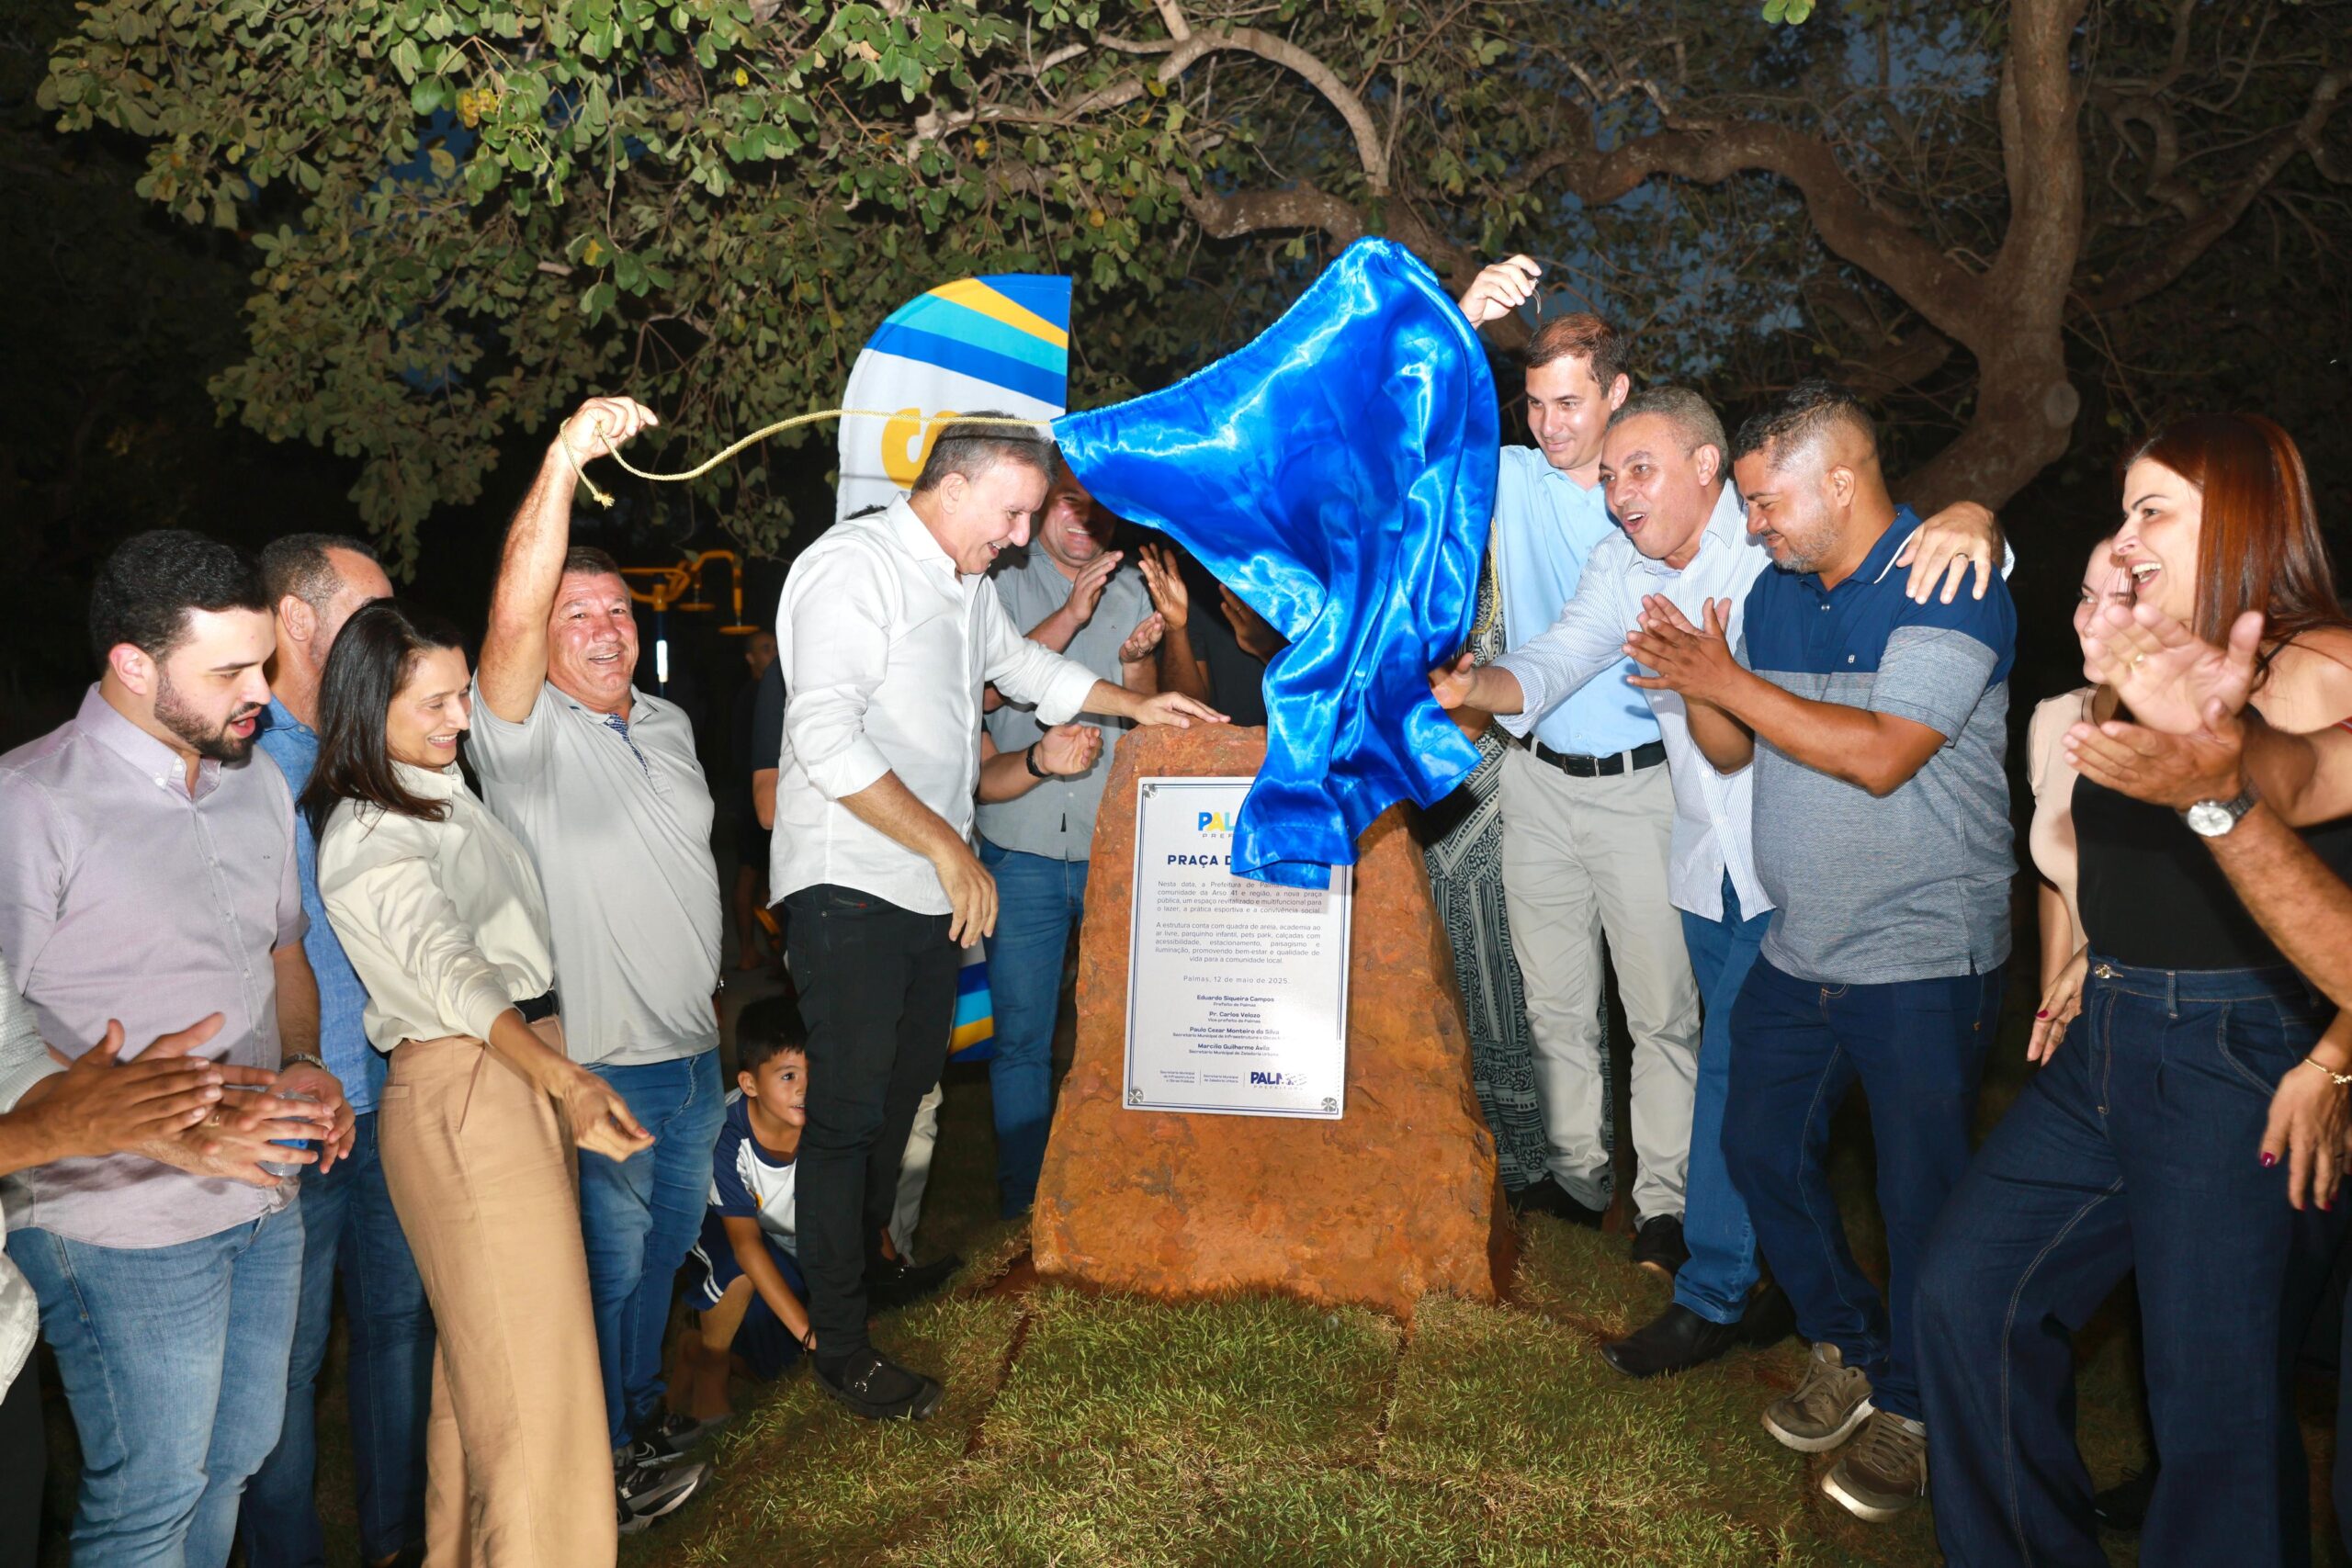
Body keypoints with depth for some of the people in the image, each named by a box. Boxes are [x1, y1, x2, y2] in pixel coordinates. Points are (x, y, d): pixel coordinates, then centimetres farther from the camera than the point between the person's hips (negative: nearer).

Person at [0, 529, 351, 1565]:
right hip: (124, 1225, -7)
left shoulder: (258, 781, 8)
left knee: (238, 1457, 20)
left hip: (263, 1200, 7)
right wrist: (155, 1129, -25)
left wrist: (301, 1064, 0)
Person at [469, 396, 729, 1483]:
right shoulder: (528, 734, -14)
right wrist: (564, 458, -43)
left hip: (694, 1054, 7)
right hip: (602, 1067, -7)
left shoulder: (667, 724, 10)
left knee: (666, 1245, 22)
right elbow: (512, 618, -34)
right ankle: (602, 1453, 28)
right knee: (609, 1261, 8)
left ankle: (644, 1412, 42)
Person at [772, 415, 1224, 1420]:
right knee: (848, 1108, -4)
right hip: (850, 886, -9)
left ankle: (876, 1260, 33)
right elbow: (826, 735, -24)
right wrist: (945, 843, -24)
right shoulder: (855, 566, -14)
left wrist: (1135, 706, 34)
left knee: (906, 1085, 15)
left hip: (932, 887, 9)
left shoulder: (965, 583, 15)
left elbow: (1022, 665, 35)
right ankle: (840, 1345, 5)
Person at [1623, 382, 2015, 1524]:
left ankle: (1910, 1408, 26)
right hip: (1796, 949, 7)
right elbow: (1734, 752, 12)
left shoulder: (1950, 589, -15)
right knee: (1761, 1148, 13)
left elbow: (1880, 755, -26)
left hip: (1923, 960, -7)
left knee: (1920, 1189, 5)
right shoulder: (1776, 593, 9)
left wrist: (1727, 680, -20)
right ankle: (1846, 1349, 34)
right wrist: (1694, 680, -8)